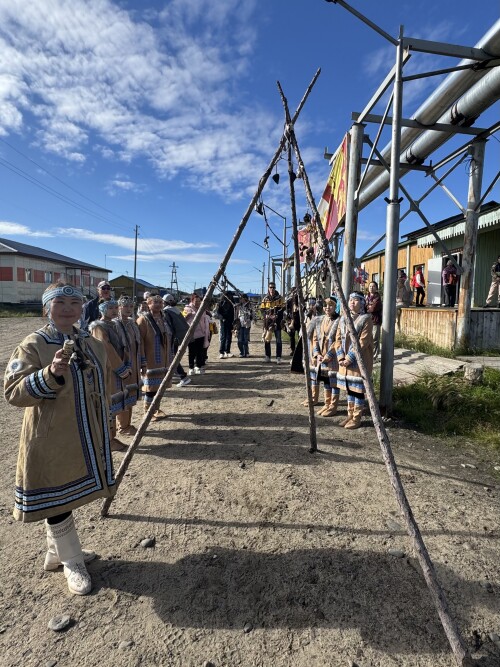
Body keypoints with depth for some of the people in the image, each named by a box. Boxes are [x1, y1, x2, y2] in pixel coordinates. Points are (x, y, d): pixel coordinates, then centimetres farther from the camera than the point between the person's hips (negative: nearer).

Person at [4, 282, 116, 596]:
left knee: (65, 499, 21)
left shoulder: (94, 345, 4)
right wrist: (51, 373, -37)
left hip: (85, 441, 6)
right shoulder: (33, 345, -13)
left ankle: (57, 553, 43)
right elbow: (14, 392, -20)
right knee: (57, 502, 9)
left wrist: (104, 432, 17)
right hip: (51, 443, -6)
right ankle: (73, 563, 30)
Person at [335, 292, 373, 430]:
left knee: (358, 389, 1)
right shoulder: (343, 319, 9)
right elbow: (338, 339, 7)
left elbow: (363, 342, -17)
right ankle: (350, 415, 25)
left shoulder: (366, 319, -10)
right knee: (349, 388, 13)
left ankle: (357, 418, 13)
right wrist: (341, 357, -7)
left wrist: (349, 359, -19)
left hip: (359, 361, -6)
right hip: (345, 360, 6)